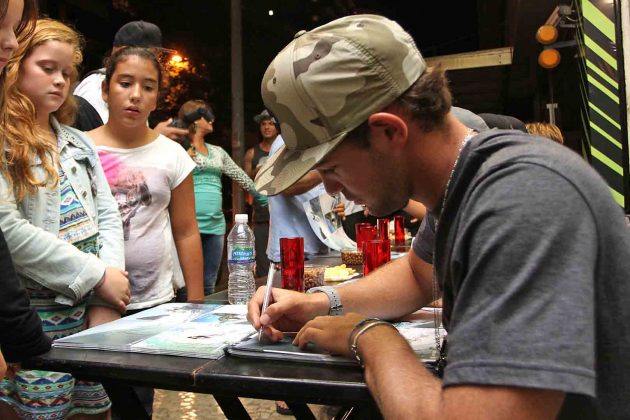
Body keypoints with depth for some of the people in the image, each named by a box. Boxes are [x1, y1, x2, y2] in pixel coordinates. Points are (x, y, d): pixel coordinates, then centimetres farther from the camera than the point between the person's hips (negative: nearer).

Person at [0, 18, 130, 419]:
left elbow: (108, 216, 8)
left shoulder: (79, 143, 13)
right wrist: (98, 277, -15)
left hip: (93, 308, 5)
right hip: (34, 314, -5)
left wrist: (107, 299, -5)